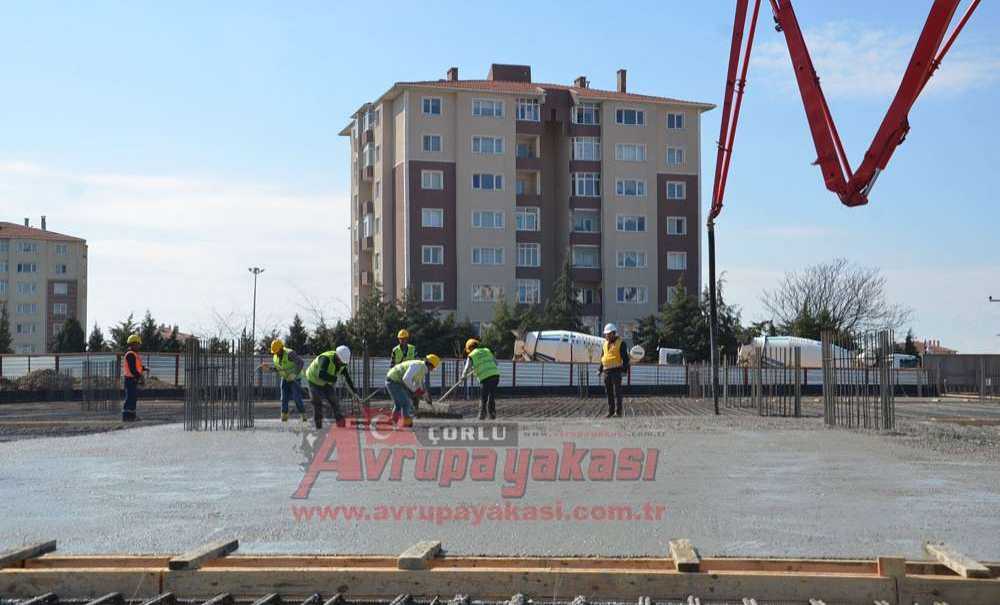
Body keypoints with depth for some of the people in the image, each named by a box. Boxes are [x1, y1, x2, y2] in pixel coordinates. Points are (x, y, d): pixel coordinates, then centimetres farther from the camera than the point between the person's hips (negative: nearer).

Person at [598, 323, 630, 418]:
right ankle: (610, 411, 12)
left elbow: (625, 357, -8)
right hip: (606, 371, 7)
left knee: (617, 392, -9)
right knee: (609, 392, 7)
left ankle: (618, 412, -9)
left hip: (616, 370, -7)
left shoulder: (620, 343, -5)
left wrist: (625, 369, -16)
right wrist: (600, 370, 16)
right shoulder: (605, 344, 15)